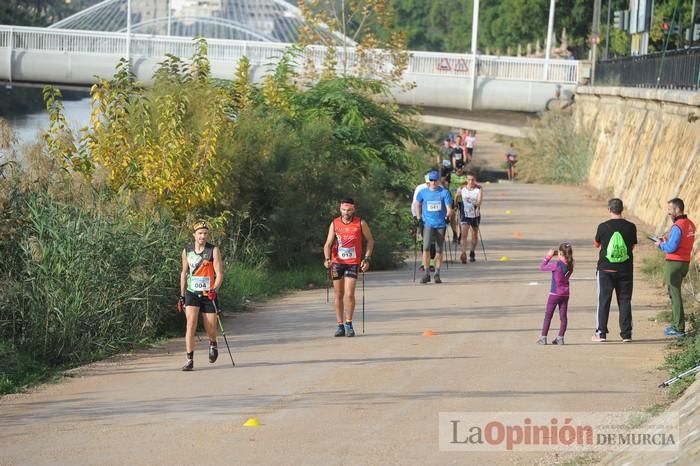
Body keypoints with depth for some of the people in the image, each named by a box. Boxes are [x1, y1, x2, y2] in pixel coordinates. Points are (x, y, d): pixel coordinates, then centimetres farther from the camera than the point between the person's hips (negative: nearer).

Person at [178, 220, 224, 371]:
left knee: (210, 327, 4)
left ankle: (213, 344, 40)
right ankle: (190, 359, -15)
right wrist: (181, 296, 14)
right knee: (191, 323, -16)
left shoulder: (213, 251, -5)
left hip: (208, 294, -1)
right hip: (191, 293, 1)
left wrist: (214, 289, -26)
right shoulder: (187, 251, 5)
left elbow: (219, 274, -8)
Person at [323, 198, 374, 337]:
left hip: (353, 263, -2)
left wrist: (367, 258, -2)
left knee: (349, 294, -12)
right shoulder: (334, 224, 1)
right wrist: (327, 259, -17)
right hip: (337, 262, 2)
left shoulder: (360, 224, -3)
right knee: (338, 295, 5)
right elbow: (328, 244, 0)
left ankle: (349, 324, 2)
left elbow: (370, 240, 9)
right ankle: (340, 325, 13)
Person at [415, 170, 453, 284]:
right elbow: (418, 205, 19)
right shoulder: (423, 192, 4)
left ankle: (437, 274, 15)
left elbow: (449, 207, -5)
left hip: (441, 224, 0)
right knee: (426, 247, -16)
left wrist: (448, 216, -25)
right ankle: (426, 273, -12)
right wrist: (419, 219, 10)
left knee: (439, 250, 5)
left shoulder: (444, 192, -1)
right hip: (428, 223, 0)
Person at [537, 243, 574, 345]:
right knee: (563, 316, 8)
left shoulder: (556, 265, -19)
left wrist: (548, 257, 0)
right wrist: (555, 256, 5)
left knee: (548, 316, 3)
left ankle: (543, 337, 4)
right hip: (565, 294, 5)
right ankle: (560, 338, 9)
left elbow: (542, 267, -9)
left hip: (555, 294, -5)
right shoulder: (570, 266, -2)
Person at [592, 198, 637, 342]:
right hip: (625, 270, 1)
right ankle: (626, 334, 7)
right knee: (625, 301, 8)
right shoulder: (630, 227, -4)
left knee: (603, 300, 6)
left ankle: (601, 333, 5)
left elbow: (597, 244, 6)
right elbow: (633, 246, 7)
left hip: (605, 269, -1)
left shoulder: (603, 227, -9)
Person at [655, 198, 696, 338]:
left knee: (675, 295, -4)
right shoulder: (690, 225, 9)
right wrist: (668, 240, 13)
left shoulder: (677, 227, -19)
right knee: (674, 293, 20)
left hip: (674, 263, -9)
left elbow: (671, 248, -22)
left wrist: (661, 245, -4)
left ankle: (679, 328, -2)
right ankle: (675, 323, 27)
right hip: (685, 262, 9)